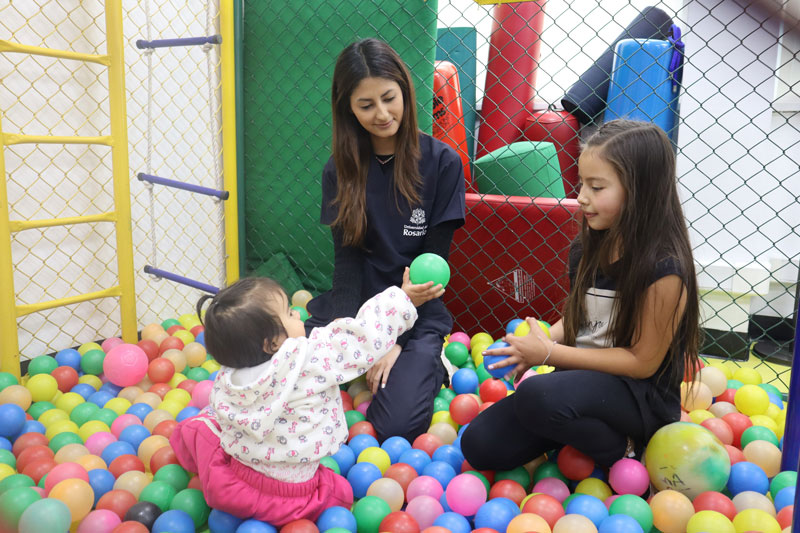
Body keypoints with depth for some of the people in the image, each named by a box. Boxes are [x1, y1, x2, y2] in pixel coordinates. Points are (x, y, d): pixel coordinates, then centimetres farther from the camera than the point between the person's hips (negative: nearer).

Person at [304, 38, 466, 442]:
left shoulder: (441, 162, -7)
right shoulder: (341, 169, 1)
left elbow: (433, 263, -6)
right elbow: (347, 259, -3)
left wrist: (396, 342, -12)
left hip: (416, 315, -2)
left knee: (396, 427, -22)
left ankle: (429, 366, 10)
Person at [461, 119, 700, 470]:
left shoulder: (664, 269, -19)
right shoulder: (586, 248, 2)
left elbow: (642, 362, -17)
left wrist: (550, 354, -17)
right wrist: (540, 343, -9)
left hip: (640, 397, -6)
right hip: (580, 380, 6)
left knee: (537, 397, -36)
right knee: (479, 444, -6)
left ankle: (624, 454, -8)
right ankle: (579, 433, 12)